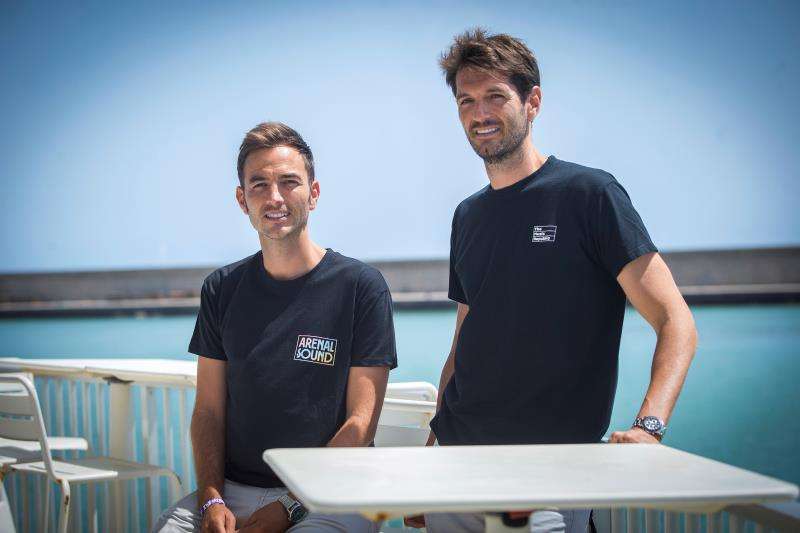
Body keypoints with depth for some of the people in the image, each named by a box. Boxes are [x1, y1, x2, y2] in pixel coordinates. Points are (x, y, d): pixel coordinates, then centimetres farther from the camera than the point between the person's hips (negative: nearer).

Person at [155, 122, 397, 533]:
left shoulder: (361, 286, -2)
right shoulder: (222, 289, 11)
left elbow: (361, 423, -6)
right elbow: (209, 410, 10)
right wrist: (212, 499, -6)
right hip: (232, 488, 4)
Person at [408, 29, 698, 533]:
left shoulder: (590, 194, -7)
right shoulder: (468, 216, 13)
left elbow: (676, 322, -11)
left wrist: (647, 427, -26)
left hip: (551, 470, -6)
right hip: (457, 459, 6)